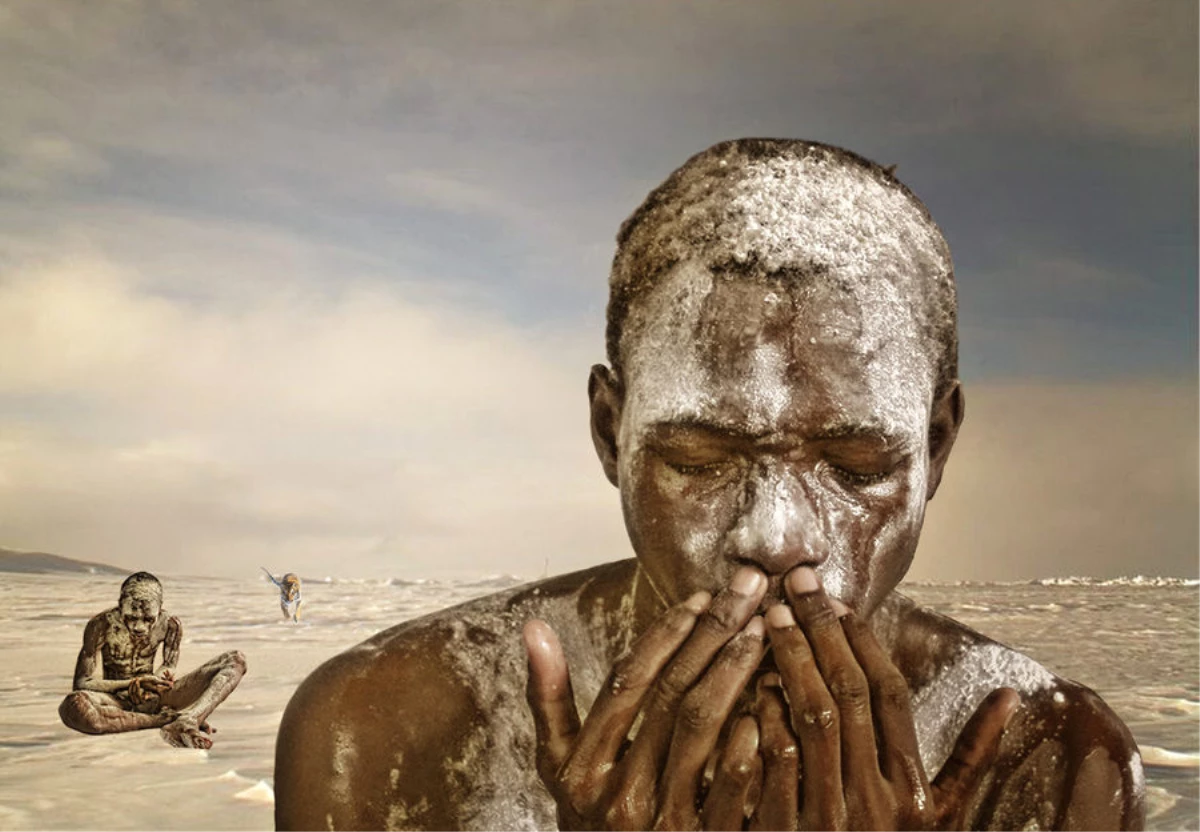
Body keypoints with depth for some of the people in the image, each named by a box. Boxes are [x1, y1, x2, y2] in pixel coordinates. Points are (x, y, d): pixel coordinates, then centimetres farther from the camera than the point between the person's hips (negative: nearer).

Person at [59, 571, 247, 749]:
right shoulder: (101, 626, -15)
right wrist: (135, 683, -27)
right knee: (73, 706, -42)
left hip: (153, 697, 3)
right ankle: (165, 719, -30)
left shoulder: (170, 624, -7)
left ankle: (184, 722, -40)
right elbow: (83, 683, -13)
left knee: (236, 661, -13)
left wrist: (159, 676, -18)